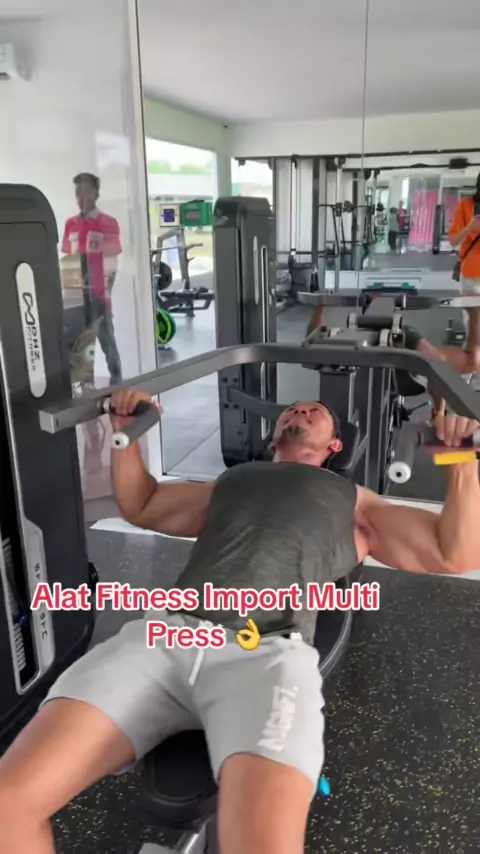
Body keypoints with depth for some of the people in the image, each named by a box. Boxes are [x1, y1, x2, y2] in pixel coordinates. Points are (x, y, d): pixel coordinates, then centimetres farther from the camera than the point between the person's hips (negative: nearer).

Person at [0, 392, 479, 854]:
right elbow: (139, 507, 45)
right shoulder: (230, 482, 36)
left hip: (269, 653, -2)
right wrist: (125, 429, 33)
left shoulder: (351, 500, 28)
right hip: (167, 634, 3)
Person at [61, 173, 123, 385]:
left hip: (98, 291, -4)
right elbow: (66, 258, 13)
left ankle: (116, 377, 15)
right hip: (76, 291, 4)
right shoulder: (70, 224, 10)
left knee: (106, 335, 3)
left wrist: (107, 288, -10)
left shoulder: (109, 223, -4)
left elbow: (111, 262, -5)